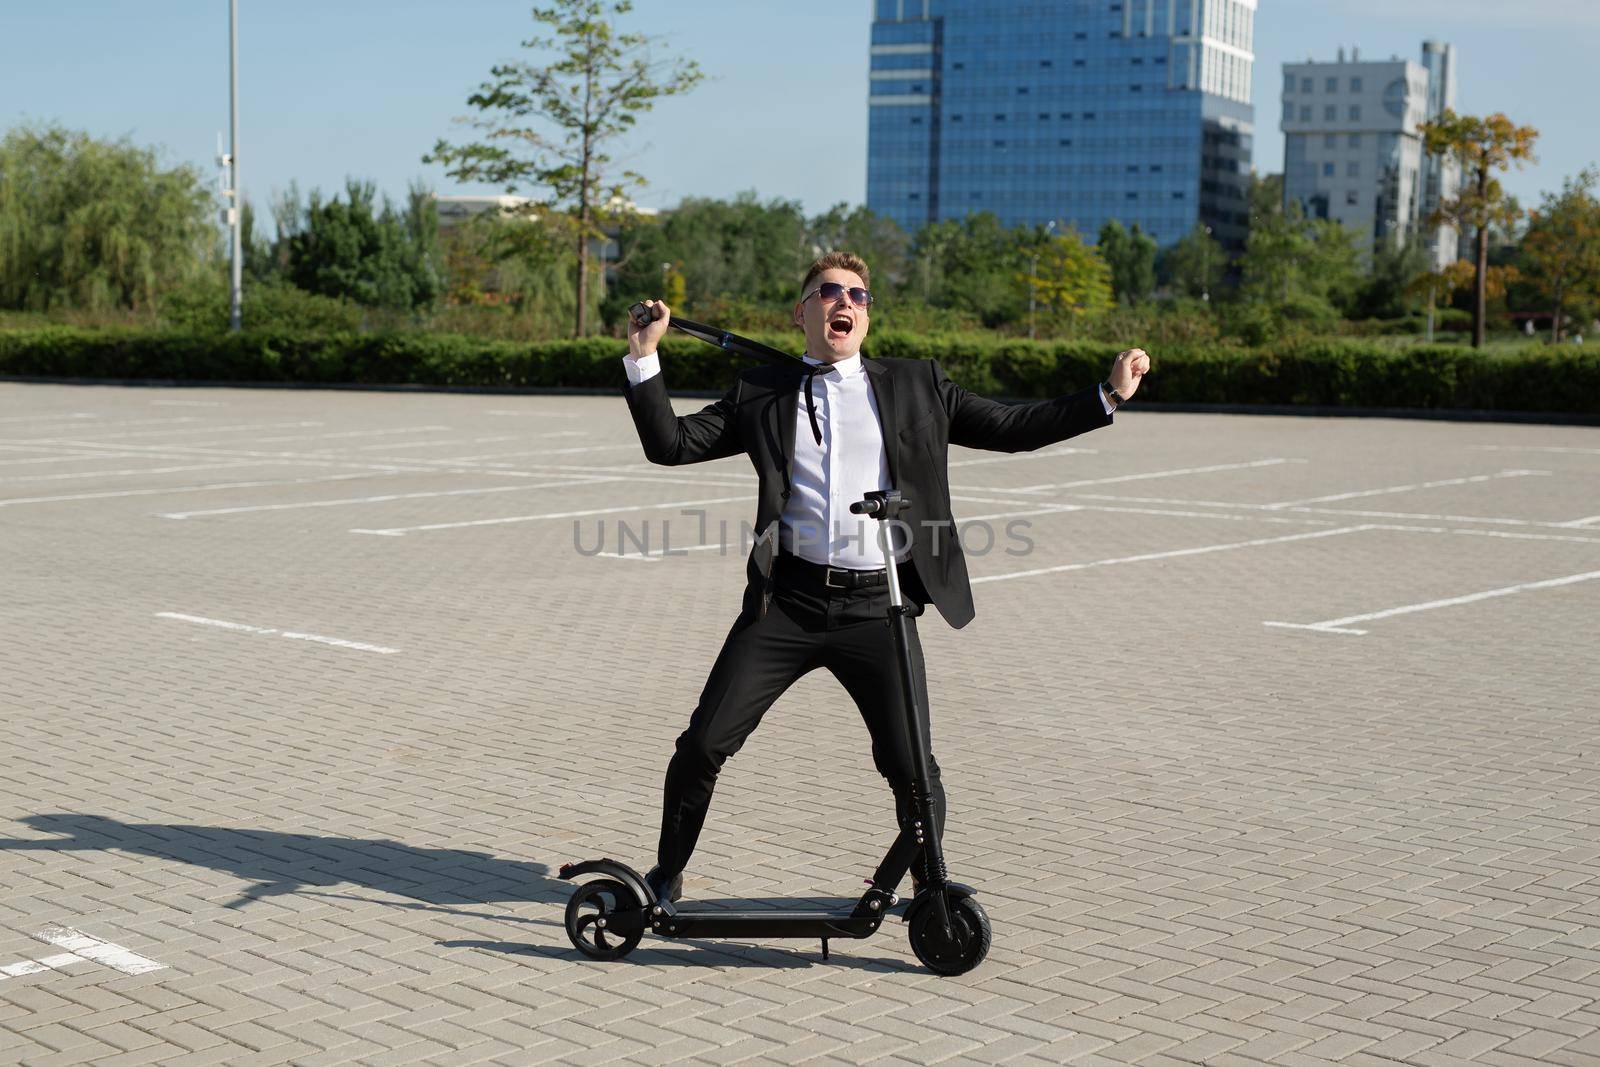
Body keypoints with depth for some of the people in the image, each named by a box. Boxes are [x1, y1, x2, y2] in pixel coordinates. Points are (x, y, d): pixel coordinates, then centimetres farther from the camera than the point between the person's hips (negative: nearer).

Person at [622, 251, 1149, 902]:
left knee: (911, 768, -4)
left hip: (877, 608, 0)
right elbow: (670, 445, 11)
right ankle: (667, 877, 20)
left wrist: (1109, 395, 8)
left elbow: (1010, 429, 15)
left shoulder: (918, 386, 14)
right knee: (703, 744, -2)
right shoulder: (761, 395, 14)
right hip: (787, 601, 1)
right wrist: (644, 357, 2)